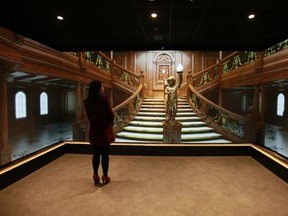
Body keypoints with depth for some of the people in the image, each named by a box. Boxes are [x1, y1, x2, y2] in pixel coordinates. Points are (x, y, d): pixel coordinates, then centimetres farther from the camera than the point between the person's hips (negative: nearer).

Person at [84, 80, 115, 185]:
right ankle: (105, 177, 16)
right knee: (105, 154, 6)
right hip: (105, 129, -5)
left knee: (96, 154, 14)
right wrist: (110, 124, 6)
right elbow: (110, 115, -12)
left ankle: (96, 176, 22)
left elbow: (89, 115, 8)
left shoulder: (87, 101, -1)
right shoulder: (104, 100, -17)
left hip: (94, 129, 5)